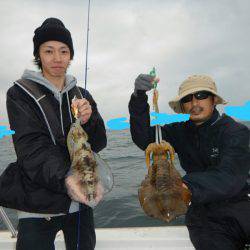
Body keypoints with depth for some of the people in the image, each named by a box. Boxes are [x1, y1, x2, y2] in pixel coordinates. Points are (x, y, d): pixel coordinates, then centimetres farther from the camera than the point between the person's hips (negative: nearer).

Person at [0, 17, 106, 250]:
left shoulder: (82, 96, 5)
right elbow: (32, 148, -18)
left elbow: (99, 144, -2)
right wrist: (64, 178, -36)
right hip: (38, 204, -3)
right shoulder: (20, 94, -6)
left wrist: (89, 120, -23)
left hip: (81, 198, 4)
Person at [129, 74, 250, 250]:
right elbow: (144, 138, -9)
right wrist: (139, 96, -20)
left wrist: (187, 187, -41)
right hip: (203, 212, 1)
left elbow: (230, 176, -23)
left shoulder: (236, 131, -8)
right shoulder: (180, 130, 4)